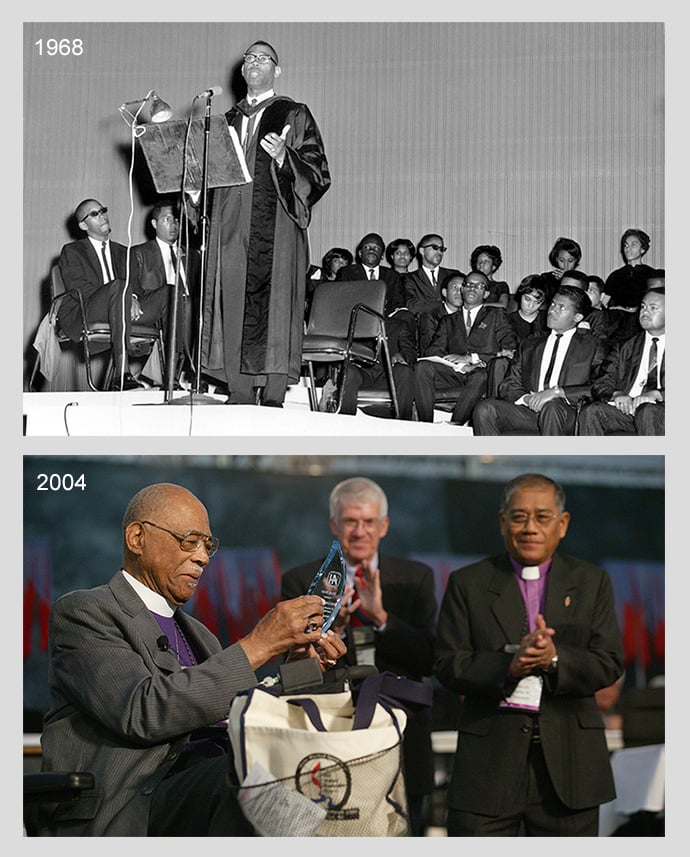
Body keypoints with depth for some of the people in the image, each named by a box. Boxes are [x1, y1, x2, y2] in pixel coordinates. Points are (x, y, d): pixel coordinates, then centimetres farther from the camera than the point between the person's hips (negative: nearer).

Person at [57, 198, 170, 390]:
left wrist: (132, 299, -11)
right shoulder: (71, 252, 13)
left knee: (170, 292, -16)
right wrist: (124, 297, -17)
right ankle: (122, 373, -49)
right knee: (119, 287, -37)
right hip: (81, 319, -5)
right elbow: (79, 289, -3)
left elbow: (134, 285, 16)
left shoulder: (122, 252, 29)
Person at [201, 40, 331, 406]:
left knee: (273, 306, -11)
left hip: (275, 225, -5)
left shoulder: (293, 115, 6)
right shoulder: (230, 120, 21)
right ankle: (240, 398, 2)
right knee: (234, 308, -1)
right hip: (232, 228, 5)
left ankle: (273, 398, -10)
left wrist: (284, 157, -18)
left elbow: (319, 174, -1)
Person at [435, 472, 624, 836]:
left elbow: (609, 665, 0)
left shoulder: (592, 582, 9)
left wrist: (555, 658, -19)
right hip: (489, 761, -1)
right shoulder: (467, 583, 6)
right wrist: (509, 665, -19)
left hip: (569, 761, 1)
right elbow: (448, 666, -3)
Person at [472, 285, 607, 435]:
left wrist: (557, 392, -15)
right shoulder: (529, 345, 25)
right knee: (484, 409, -22)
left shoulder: (592, 346, 11)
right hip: (528, 410, 4)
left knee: (552, 407, -39)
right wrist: (525, 398, -7)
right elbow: (508, 385, 17)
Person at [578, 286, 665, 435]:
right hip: (623, 409, 3)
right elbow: (601, 385, 13)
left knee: (648, 412, -38)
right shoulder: (624, 348, 23)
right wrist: (616, 394, -11)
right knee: (590, 412, -26)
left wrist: (655, 394, -18)